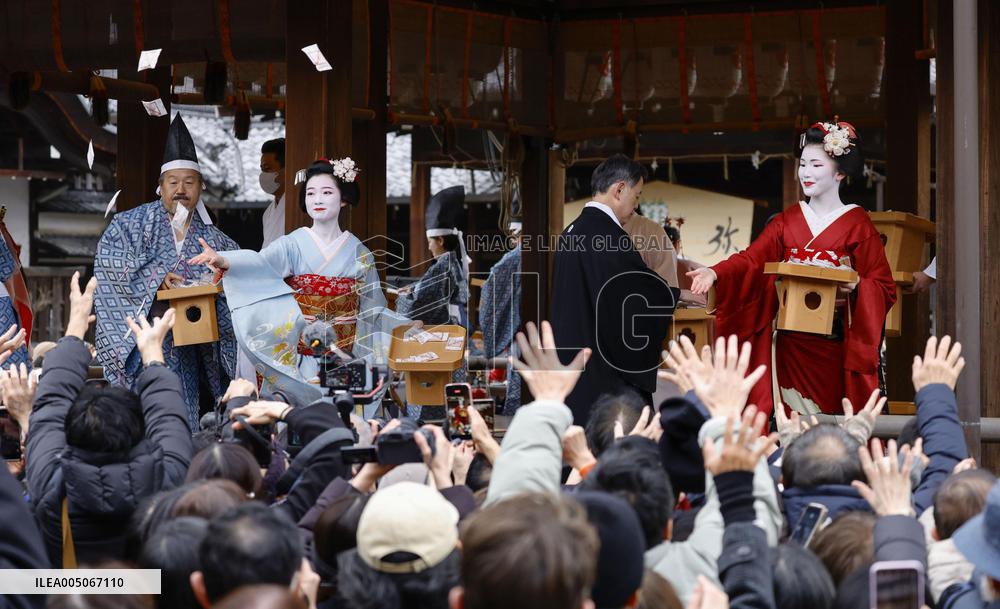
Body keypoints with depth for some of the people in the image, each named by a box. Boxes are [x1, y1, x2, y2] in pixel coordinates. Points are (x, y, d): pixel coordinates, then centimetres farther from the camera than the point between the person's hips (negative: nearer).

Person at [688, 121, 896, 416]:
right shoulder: (788, 220, 10)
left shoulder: (857, 225, 1)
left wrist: (857, 286, -22)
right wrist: (715, 273, -21)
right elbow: (752, 259, -3)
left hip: (836, 345, -3)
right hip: (791, 344, 3)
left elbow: (884, 287, -1)